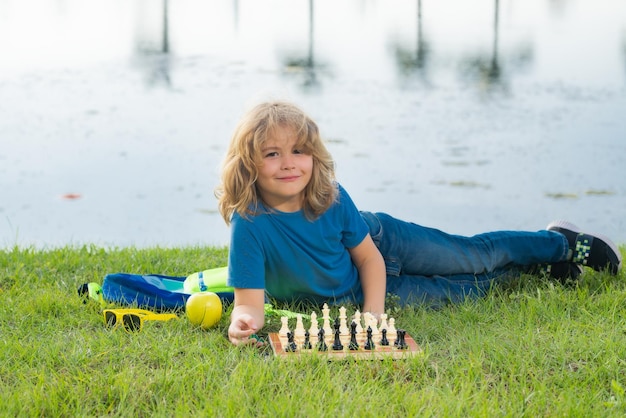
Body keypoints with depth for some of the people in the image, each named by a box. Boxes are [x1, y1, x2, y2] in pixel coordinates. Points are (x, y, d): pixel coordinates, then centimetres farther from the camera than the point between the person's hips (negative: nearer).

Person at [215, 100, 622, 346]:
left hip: (380, 244, 0)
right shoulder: (250, 225, -35)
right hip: (351, 297, 0)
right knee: (465, 290, 10)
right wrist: (244, 322, -58)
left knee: (480, 257, 11)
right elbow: (250, 301, -35)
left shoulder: (331, 196, -27)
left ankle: (563, 244, 41)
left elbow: (370, 257, -14)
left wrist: (374, 314, -26)